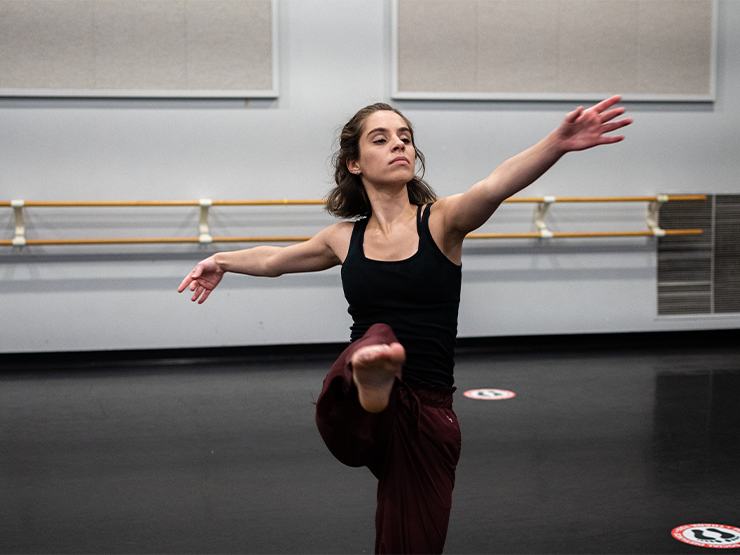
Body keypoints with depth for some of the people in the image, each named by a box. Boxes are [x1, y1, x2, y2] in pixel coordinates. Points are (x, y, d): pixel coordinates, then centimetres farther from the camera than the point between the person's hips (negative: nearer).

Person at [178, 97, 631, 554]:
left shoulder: (441, 220, -1)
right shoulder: (346, 238, 9)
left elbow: (496, 186, -24)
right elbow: (274, 260, 31)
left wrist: (559, 143, -41)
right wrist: (222, 261, 40)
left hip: (427, 415, -1)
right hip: (351, 413, 1)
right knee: (378, 337, -33)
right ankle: (371, 381, -65)